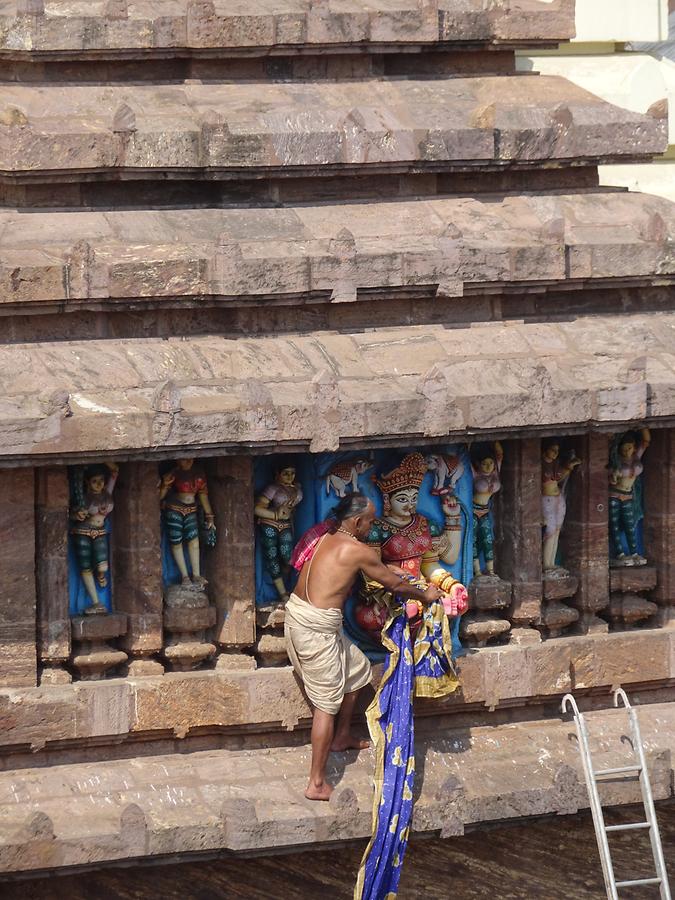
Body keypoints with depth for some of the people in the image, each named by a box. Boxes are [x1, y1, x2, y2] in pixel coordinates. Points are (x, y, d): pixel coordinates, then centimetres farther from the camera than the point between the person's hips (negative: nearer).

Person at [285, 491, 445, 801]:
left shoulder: (324, 539, 12)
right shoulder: (358, 551, -11)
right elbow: (395, 584, 1)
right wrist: (425, 596, 19)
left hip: (296, 612, 9)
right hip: (317, 628, -9)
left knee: (357, 668, 27)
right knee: (328, 703, -1)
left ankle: (341, 736, 42)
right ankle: (317, 784, 0)